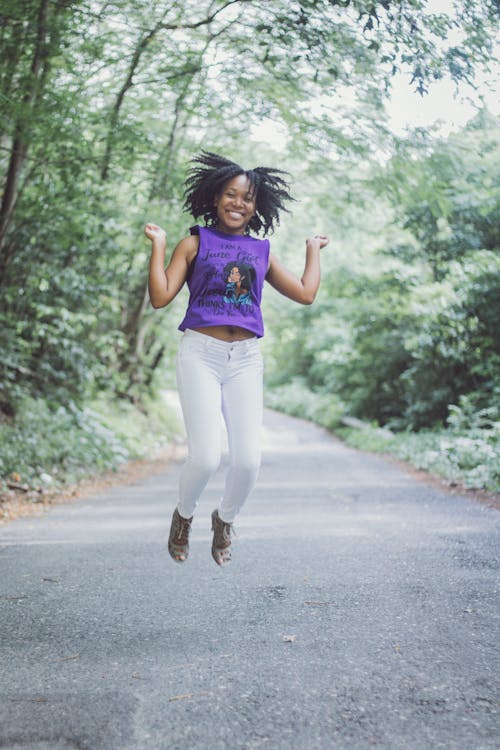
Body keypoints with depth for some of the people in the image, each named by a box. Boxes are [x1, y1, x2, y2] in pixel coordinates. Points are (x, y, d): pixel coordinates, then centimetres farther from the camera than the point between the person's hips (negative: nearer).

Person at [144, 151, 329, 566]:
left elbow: (305, 293, 14)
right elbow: (161, 296, 2)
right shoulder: (196, 243, 10)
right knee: (206, 457, -17)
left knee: (248, 460, -11)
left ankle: (225, 520, 21)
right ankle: (184, 516, 17)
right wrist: (159, 245, 4)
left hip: (246, 360, 3)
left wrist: (313, 250, 25)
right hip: (200, 354, -3)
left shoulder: (262, 251, 19)